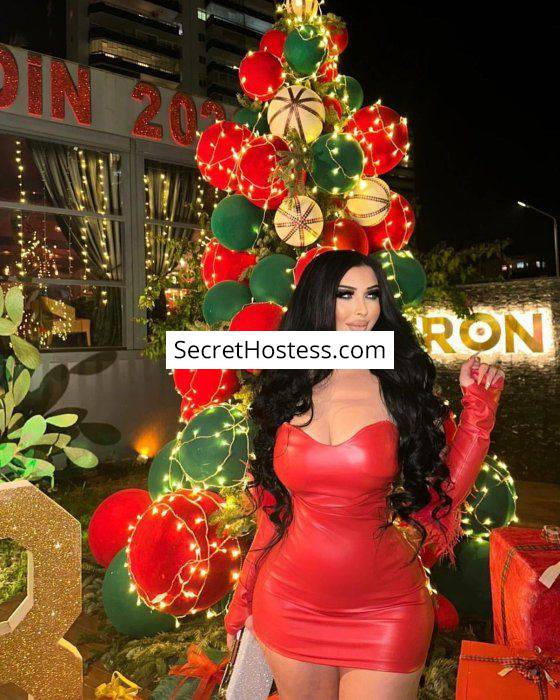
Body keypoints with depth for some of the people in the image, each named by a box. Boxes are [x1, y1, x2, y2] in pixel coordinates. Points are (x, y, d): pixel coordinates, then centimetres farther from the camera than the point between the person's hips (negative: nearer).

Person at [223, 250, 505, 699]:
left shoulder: (401, 390, -6)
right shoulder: (287, 392, -1)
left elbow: (445, 493, -7)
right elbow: (274, 504, 7)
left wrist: (479, 408, -11)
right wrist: (244, 597, 11)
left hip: (385, 610, -1)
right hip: (290, 607, 2)